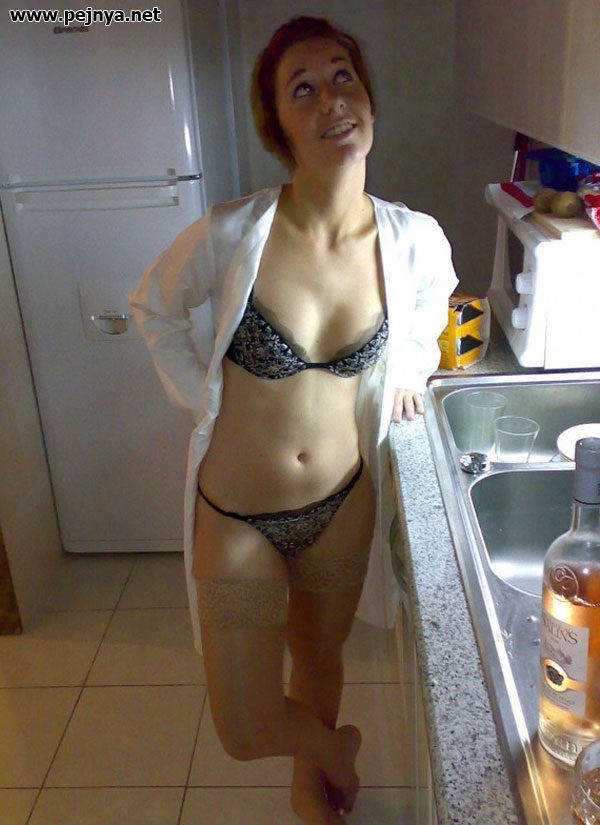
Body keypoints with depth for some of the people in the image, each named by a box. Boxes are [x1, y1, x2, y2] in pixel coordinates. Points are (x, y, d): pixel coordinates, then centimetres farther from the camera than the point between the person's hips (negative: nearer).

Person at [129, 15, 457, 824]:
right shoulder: (230, 235, -20)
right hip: (237, 514, -2)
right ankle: (335, 747, 44)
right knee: (248, 732, 8)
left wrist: (408, 370, 0)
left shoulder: (413, 239, -12)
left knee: (320, 657, 26)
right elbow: (154, 308, 1)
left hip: (344, 501, 2)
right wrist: (204, 399, -6)